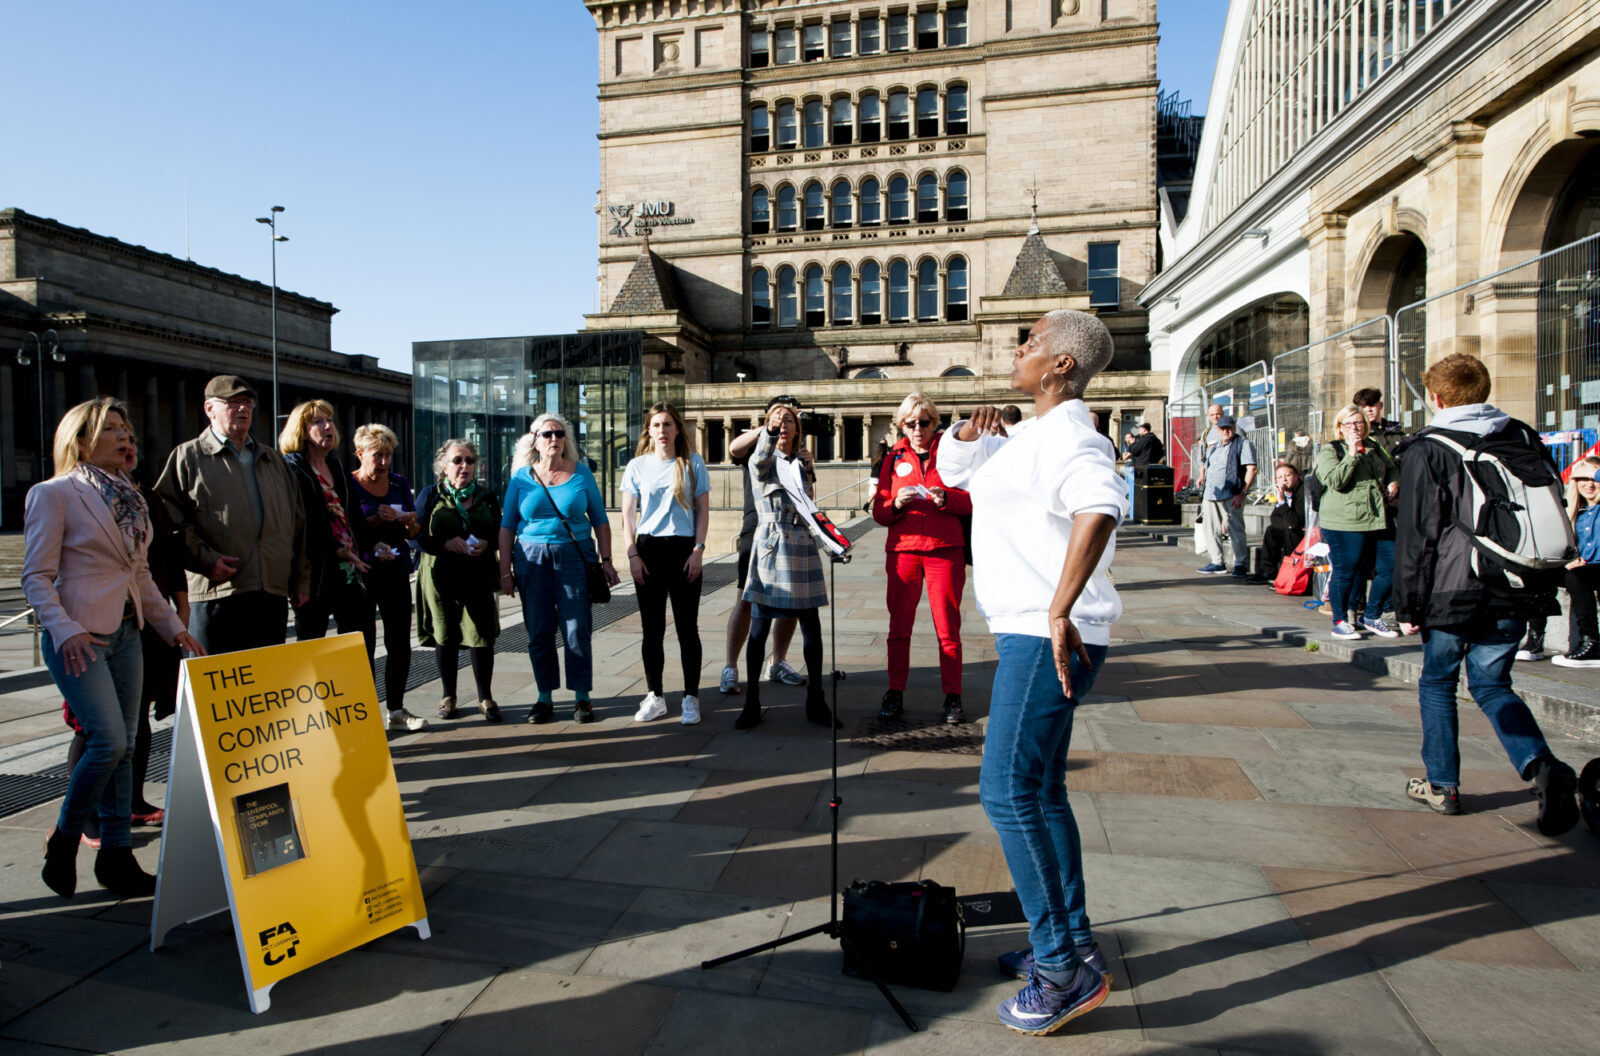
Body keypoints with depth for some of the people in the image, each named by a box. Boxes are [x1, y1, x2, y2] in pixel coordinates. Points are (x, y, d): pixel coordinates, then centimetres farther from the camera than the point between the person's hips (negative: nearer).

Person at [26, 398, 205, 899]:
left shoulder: (128, 497, 15)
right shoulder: (53, 494, -5)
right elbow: (36, 576, -8)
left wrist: (174, 627, 15)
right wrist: (65, 630, -21)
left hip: (126, 633, 7)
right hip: (80, 639, -7)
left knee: (123, 746, 7)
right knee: (108, 741, -14)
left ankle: (117, 855, 15)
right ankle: (63, 842, 10)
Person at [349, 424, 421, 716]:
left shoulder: (399, 483, 11)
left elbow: (416, 533, 13)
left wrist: (410, 522, -9)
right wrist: (375, 520, -20)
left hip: (397, 572, 4)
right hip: (363, 574, -4)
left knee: (400, 644, 5)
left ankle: (396, 707, 16)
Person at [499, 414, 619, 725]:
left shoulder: (581, 473, 4)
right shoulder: (522, 476, 5)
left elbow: (599, 520, 7)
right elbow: (507, 525, 6)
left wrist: (606, 560, 0)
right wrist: (505, 570, 0)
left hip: (575, 557, -1)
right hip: (532, 559, 1)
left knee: (577, 631, -3)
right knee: (539, 633, 5)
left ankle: (582, 698, 9)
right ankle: (545, 698, 17)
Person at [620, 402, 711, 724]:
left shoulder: (693, 463, 4)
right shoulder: (637, 466, 7)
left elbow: (703, 510, 4)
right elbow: (628, 515, 7)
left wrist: (698, 550, -6)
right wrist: (632, 555, -3)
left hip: (684, 549, -1)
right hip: (648, 549, 2)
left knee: (687, 627, 1)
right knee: (652, 628, 7)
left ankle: (691, 698, 11)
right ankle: (654, 697, 18)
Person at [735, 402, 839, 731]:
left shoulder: (802, 465, 13)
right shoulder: (761, 464, 0)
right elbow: (760, 460, -25)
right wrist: (769, 432, -42)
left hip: (802, 548, 4)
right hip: (769, 549, -3)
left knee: (811, 626, 3)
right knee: (759, 627, 0)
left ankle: (815, 700, 15)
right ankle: (752, 702, 10)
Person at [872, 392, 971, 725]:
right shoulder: (894, 458, 10)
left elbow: (972, 500, 1)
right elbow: (878, 512, 6)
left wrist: (945, 498, -17)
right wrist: (896, 504, -14)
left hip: (945, 550, -2)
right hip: (902, 550, 2)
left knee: (948, 627, 1)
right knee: (899, 626, 5)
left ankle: (952, 697, 10)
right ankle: (895, 693, 14)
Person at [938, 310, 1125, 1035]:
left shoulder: (1070, 435, -15)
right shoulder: (1031, 438, 17)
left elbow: (1100, 509, -36)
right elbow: (953, 468, 29)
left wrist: (1060, 609, -36)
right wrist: (967, 434, 8)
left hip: (1048, 638, -11)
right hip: (1028, 633, 11)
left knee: (1007, 792, -9)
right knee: (1039, 792, 16)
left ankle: (1064, 968, 2)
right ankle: (1073, 945, 28)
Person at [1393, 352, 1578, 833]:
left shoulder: (1427, 451, -10)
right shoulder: (1527, 441, 8)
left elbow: (1415, 537, -11)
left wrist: (1408, 606, -5)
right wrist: (1543, 589, 20)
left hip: (1453, 594, -5)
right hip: (1516, 595, 5)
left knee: (1437, 683, 13)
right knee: (1491, 684, 16)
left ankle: (1442, 784, 19)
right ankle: (1542, 765, -7)